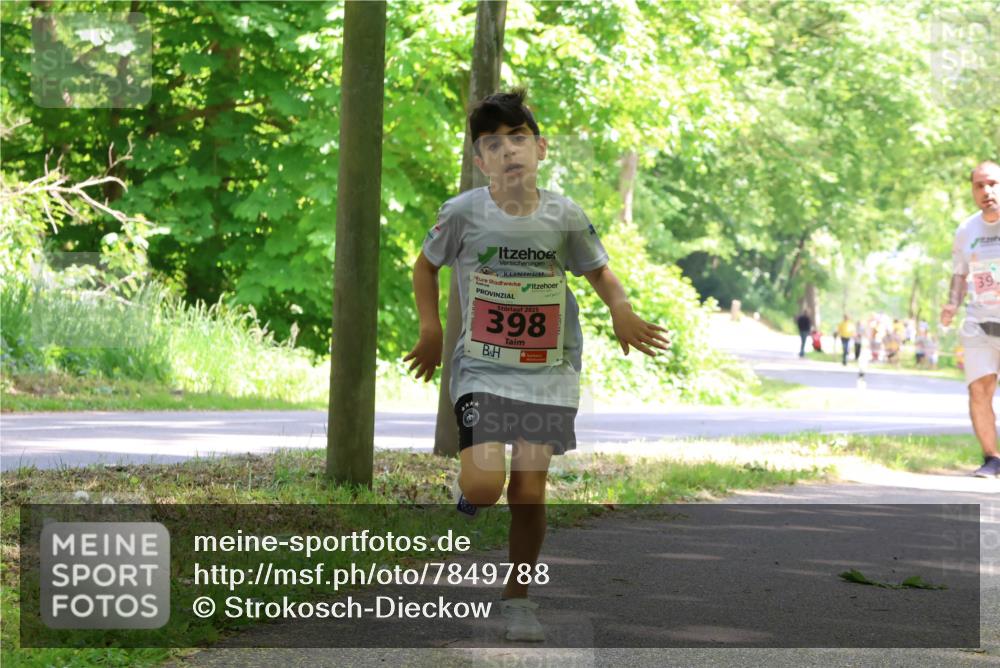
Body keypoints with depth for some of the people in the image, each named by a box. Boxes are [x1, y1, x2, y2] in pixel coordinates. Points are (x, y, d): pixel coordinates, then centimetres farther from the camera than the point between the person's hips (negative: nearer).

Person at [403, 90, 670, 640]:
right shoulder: (463, 212, -10)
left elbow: (599, 271, 9)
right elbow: (425, 265, 9)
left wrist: (621, 309, -11)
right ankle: (467, 490, 21)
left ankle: (518, 598, 19)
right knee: (485, 483, -18)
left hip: (549, 372, 1)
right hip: (482, 368, -1)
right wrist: (430, 331, 2)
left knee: (529, 490, 1)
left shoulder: (565, 216, -7)